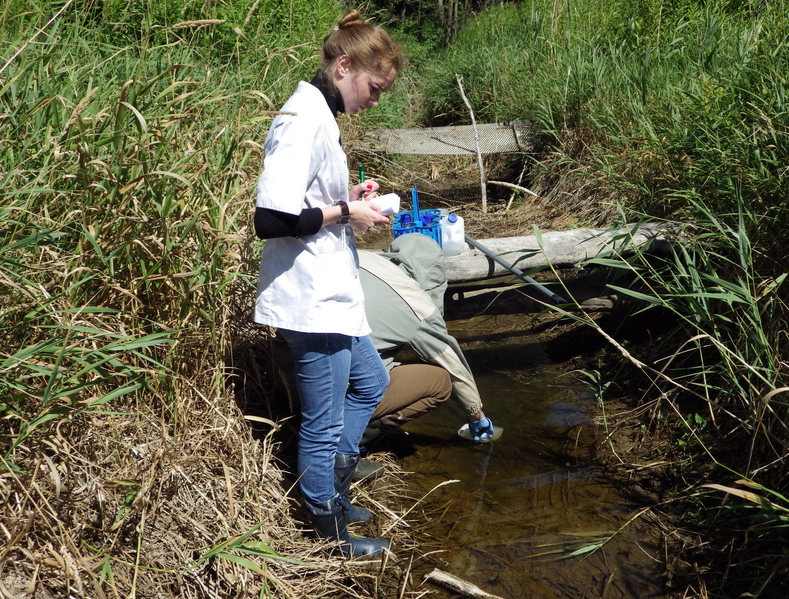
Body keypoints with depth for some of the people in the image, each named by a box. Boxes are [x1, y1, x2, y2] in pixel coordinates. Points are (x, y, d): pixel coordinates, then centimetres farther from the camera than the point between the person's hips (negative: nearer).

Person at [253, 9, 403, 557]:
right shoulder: (305, 122, -20)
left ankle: (328, 488, 39)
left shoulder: (317, 116, 11)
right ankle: (332, 531, 25)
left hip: (330, 295, 11)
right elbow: (271, 219, -27)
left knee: (370, 382, 26)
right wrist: (344, 213, -17)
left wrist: (348, 200, 6)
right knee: (324, 424, 5)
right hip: (310, 302, -11)